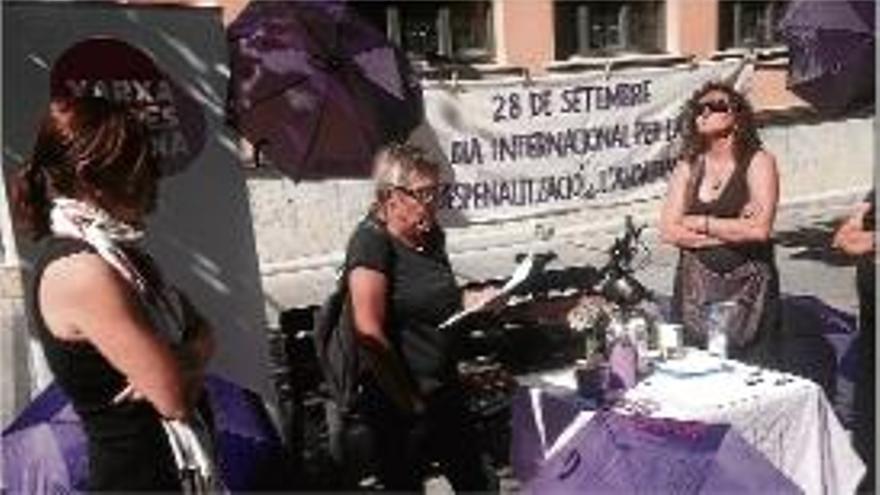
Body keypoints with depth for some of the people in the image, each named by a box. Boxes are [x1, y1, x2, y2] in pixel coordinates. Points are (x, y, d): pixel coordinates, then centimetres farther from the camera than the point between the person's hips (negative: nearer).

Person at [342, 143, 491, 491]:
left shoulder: (431, 235, 5)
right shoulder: (372, 241, -17)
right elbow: (370, 335, -20)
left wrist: (474, 301, 2)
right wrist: (411, 402, -16)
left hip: (445, 392, 7)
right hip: (401, 405, -7)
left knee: (474, 481, 15)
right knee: (405, 484, 10)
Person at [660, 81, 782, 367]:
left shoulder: (758, 162, -1)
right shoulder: (687, 167, 8)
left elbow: (760, 229, -14)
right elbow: (668, 231, -3)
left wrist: (700, 223, -6)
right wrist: (734, 230, -9)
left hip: (748, 288, -3)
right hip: (696, 287, 3)